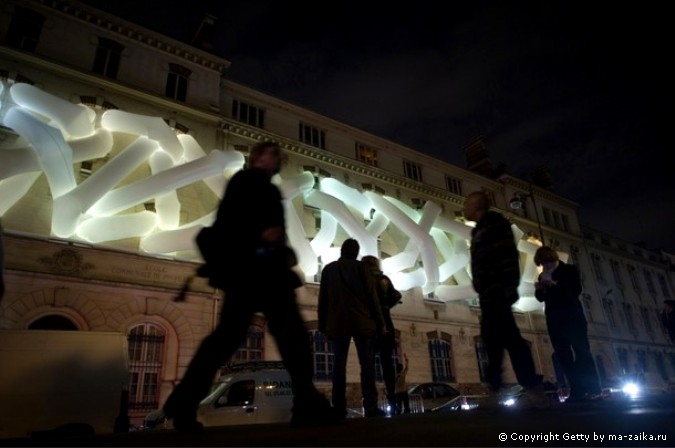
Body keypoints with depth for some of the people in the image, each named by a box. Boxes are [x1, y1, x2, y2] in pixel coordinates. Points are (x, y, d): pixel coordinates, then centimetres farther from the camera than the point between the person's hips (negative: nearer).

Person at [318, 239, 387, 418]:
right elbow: (371, 296, 0)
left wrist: (323, 325, 14)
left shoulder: (328, 269, 11)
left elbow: (323, 298, 10)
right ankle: (370, 407, -7)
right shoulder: (360, 267, 4)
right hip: (361, 321, -2)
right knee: (367, 363, -1)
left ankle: (339, 408, -5)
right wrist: (380, 322, 3)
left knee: (339, 363, 1)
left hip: (337, 322, 2)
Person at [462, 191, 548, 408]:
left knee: (509, 337, -13)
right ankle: (495, 392, 13)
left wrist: (506, 288, -23)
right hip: (490, 293, 10)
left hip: (496, 292, -10)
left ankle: (535, 391, -12)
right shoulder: (481, 229, 25)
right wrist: (485, 291, 17)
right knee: (492, 338, 9)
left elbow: (507, 255, -16)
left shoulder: (493, 222, -4)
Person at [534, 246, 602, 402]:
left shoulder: (570, 270, 3)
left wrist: (555, 285, -19)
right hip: (554, 319, 5)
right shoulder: (543, 276, 15)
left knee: (581, 350, -8)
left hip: (572, 316, -4)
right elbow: (541, 298, 14)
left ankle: (594, 389, -6)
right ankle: (577, 391, 1)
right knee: (563, 354, 0)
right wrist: (539, 289, -7)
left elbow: (576, 290, -8)